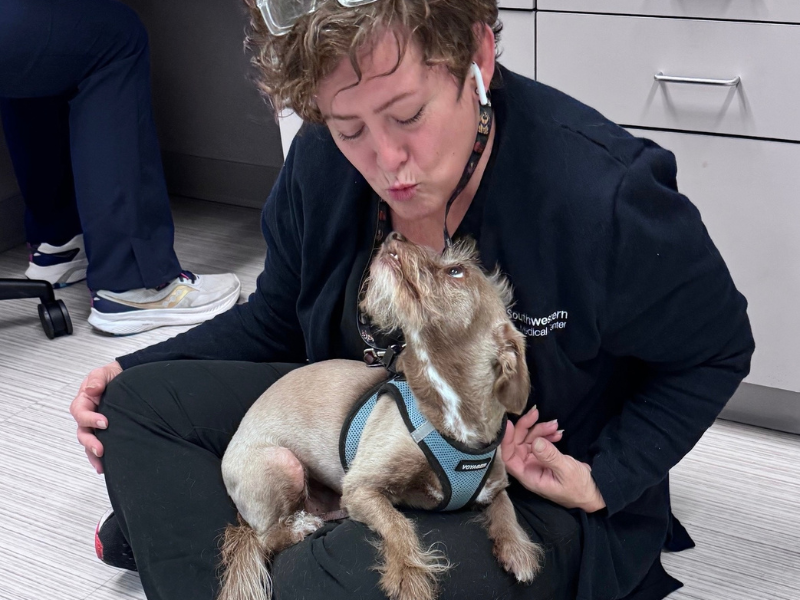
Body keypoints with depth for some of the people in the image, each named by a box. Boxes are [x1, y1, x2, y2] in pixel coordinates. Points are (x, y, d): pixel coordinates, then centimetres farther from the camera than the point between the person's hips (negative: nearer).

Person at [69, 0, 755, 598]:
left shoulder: (604, 193, -29)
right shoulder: (321, 164, -11)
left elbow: (715, 349, -10)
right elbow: (276, 320, 8)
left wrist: (604, 481, -19)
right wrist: (135, 373, -4)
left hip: (536, 488, -6)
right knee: (139, 399, -5)